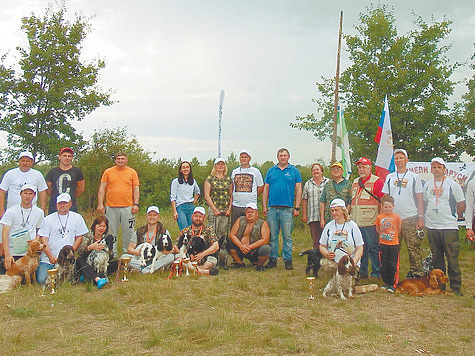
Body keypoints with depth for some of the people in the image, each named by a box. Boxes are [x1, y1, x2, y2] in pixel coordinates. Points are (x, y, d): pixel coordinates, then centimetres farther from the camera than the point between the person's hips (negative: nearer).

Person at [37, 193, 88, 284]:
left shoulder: (77, 218, 8)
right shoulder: (48, 219, 7)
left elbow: (79, 237, 6)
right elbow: (44, 240, 1)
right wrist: (50, 256, -12)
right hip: (47, 258, 0)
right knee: (41, 280, -14)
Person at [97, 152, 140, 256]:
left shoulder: (132, 172, 9)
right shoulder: (108, 172, 9)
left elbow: (136, 189, 7)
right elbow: (102, 188, 8)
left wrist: (136, 204, -3)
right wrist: (100, 204, -1)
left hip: (128, 207, 0)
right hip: (111, 208, 1)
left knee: (129, 232, 1)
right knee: (111, 232, 5)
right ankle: (112, 255, 15)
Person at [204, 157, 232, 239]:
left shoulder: (228, 179, 12)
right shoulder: (210, 178, 2)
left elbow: (231, 195, 13)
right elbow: (206, 196, -3)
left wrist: (229, 209, 2)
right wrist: (214, 209, -9)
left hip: (226, 211, 3)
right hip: (214, 210, -3)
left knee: (223, 233, 5)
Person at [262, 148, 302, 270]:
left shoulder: (294, 171, 7)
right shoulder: (271, 171, 13)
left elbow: (298, 190, 5)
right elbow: (266, 189, 13)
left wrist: (297, 208, -2)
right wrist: (264, 206, 6)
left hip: (287, 209, -2)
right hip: (272, 208, 2)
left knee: (287, 236, 1)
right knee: (272, 236, 6)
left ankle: (288, 260, 9)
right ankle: (273, 259, 15)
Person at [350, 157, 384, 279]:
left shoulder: (377, 181, -3)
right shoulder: (355, 182, 18)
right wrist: (351, 216, 18)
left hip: (370, 222, -6)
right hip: (356, 222, 6)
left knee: (373, 248, -1)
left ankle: (376, 273, 9)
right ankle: (362, 272, 21)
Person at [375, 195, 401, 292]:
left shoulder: (397, 217, -4)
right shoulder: (379, 217, 2)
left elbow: (399, 230, 8)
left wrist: (394, 236, 10)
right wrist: (383, 235, 10)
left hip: (394, 244, -2)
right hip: (383, 244, 2)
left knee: (392, 265, 0)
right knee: (384, 265, 7)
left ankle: (391, 284, 10)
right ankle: (385, 282, 20)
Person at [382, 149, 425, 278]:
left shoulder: (414, 177, 6)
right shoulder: (389, 177, 12)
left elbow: (420, 199, 5)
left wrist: (421, 217, -4)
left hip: (411, 218, -2)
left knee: (414, 248, -4)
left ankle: (416, 274, 4)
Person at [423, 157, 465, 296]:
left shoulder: (453, 185, 0)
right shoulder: (427, 185, 11)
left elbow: (461, 205, 4)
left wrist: (452, 217, 1)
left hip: (449, 227, -4)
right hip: (432, 227, 4)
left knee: (452, 258, -4)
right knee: (436, 257, 10)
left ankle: (455, 287, 5)